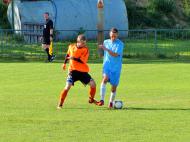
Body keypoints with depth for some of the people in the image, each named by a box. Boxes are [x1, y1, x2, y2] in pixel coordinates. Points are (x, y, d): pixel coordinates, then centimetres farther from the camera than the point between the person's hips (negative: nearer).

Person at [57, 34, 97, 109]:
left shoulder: (85, 49, -9)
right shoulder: (71, 46, 0)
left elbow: (82, 61, -21)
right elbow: (68, 54, 21)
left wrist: (73, 58, -31)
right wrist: (65, 63, 21)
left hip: (83, 71, 0)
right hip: (73, 70, 0)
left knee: (93, 84, -5)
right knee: (67, 86, -15)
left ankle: (91, 99, 21)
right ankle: (60, 104, -6)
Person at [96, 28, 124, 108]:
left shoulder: (120, 44, -8)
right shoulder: (106, 42, 7)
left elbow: (115, 55, -21)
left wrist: (106, 49, -28)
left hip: (116, 67, -2)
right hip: (107, 65, 2)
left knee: (114, 86, 3)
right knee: (105, 79, -25)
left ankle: (111, 102, 23)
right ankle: (102, 100, -29)